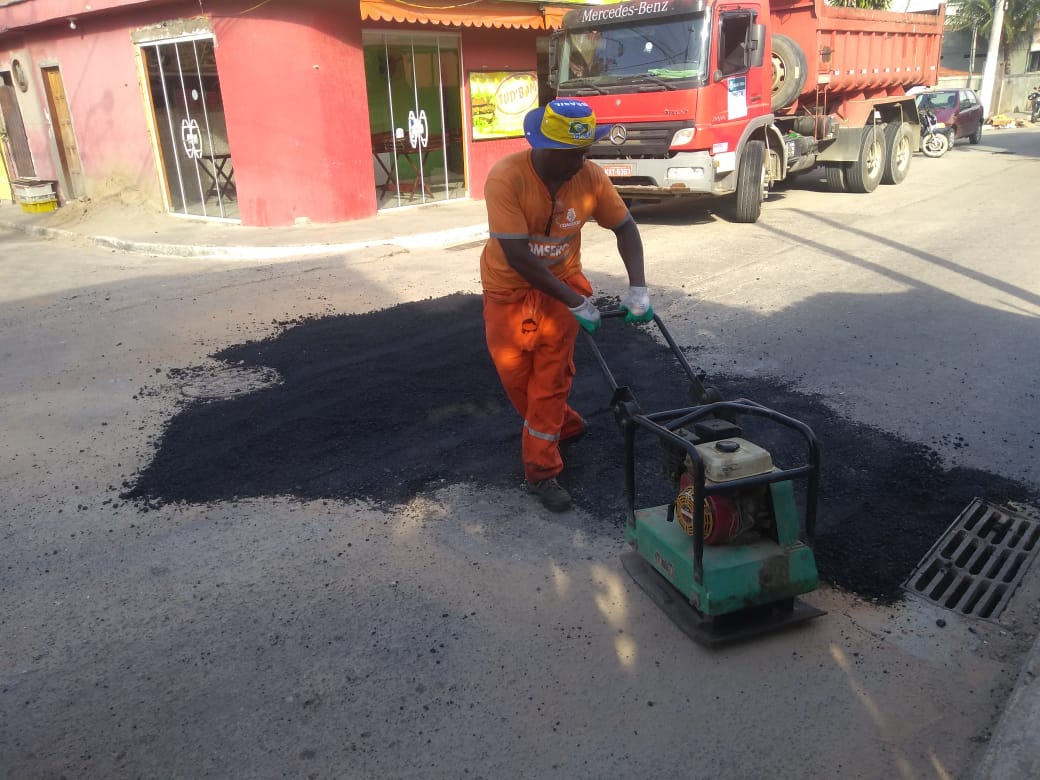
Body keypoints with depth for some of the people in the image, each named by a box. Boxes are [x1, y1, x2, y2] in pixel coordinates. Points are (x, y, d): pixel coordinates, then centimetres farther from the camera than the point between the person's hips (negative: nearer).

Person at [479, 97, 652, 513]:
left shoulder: (590, 176, -15)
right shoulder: (506, 178, -27)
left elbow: (625, 226, -3)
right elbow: (518, 257, -29)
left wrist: (637, 286, -18)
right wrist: (576, 302, -29)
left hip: (561, 284, 2)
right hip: (509, 288, -1)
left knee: (552, 377, -2)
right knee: (515, 374, 7)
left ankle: (541, 470, 9)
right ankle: (564, 424, 33)